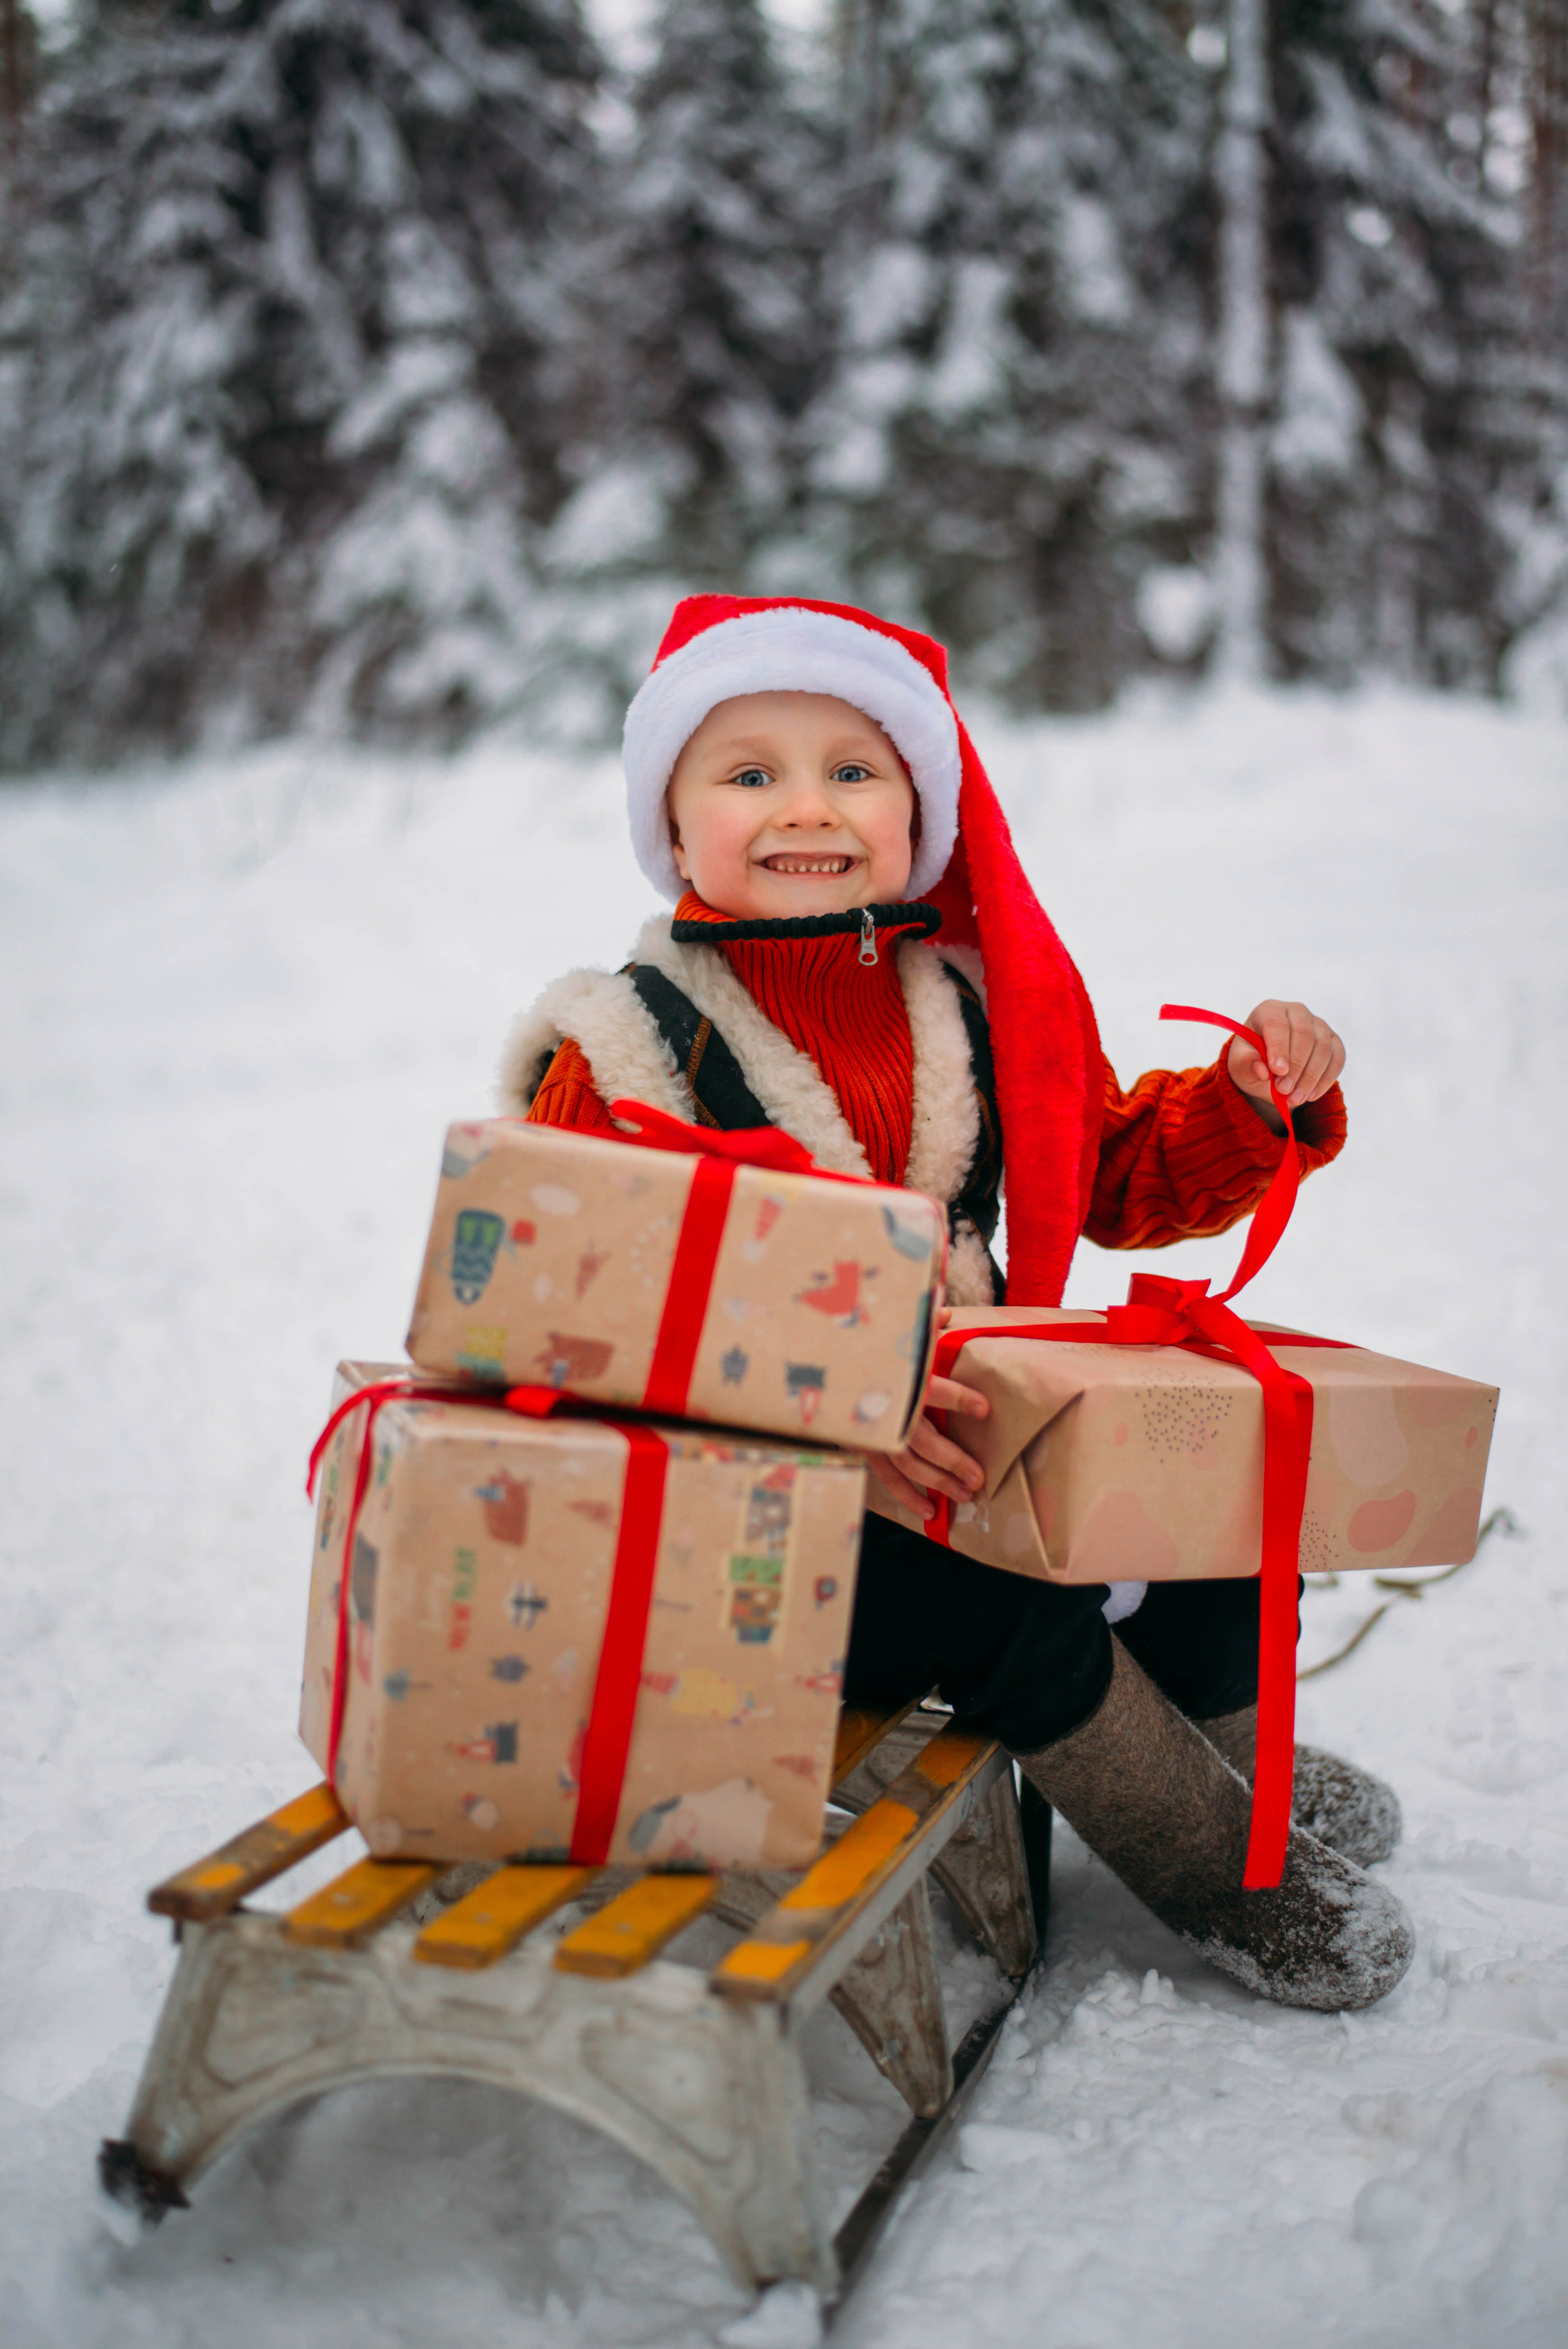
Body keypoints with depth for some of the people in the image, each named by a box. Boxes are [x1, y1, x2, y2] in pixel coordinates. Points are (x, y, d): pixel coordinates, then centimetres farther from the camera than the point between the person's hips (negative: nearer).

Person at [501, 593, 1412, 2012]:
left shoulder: (974, 1007, 6)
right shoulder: (628, 1051, -11)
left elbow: (1124, 1179, 16)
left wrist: (1255, 1102, -4)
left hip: (963, 1451, 6)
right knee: (1016, 1619, -25)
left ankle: (1227, 1759, 30)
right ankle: (1225, 1868, 3)